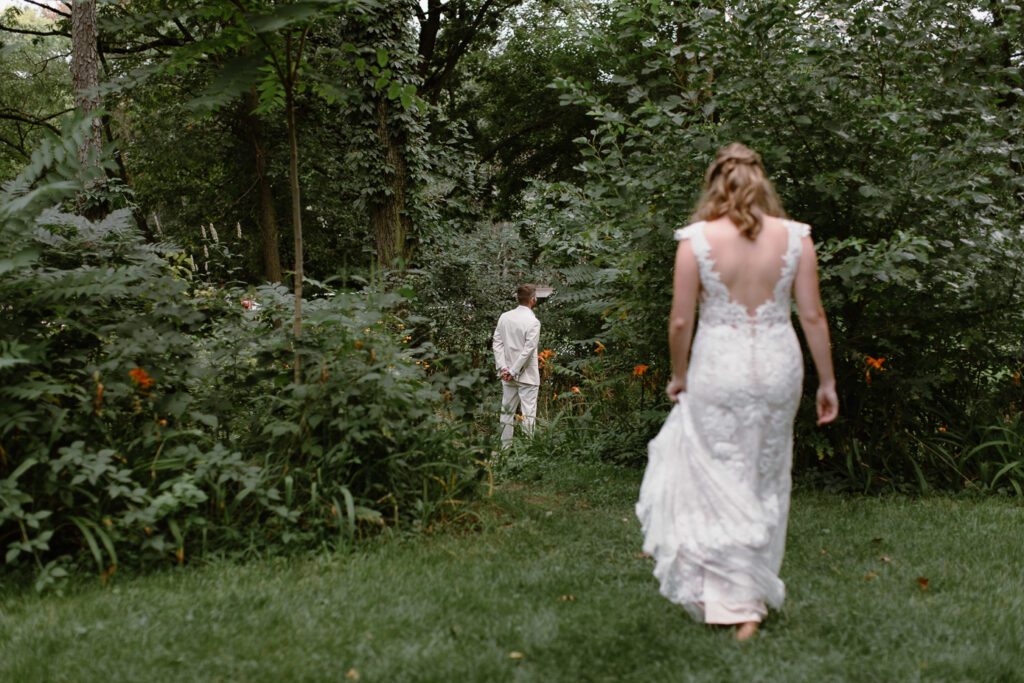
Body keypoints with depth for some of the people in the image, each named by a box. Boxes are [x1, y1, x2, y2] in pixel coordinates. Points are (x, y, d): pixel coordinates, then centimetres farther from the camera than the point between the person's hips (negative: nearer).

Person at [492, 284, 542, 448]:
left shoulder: (504, 317, 2)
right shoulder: (533, 322, -14)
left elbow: (497, 343, 0)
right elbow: (528, 350, -18)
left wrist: (503, 368, -2)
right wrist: (513, 371, -13)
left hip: (507, 375, 5)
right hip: (527, 376, -5)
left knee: (507, 411, 13)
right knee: (528, 414, 0)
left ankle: (505, 447, 18)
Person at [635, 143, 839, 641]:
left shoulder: (697, 239, -8)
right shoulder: (795, 237, -3)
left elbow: (680, 321, -7)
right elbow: (812, 315, -2)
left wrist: (678, 375, 10)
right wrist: (827, 382, 7)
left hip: (718, 370, -3)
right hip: (778, 369, 3)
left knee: (719, 483, 10)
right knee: (765, 484, 17)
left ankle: (735, 601, 14)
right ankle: (753, 598, 25)